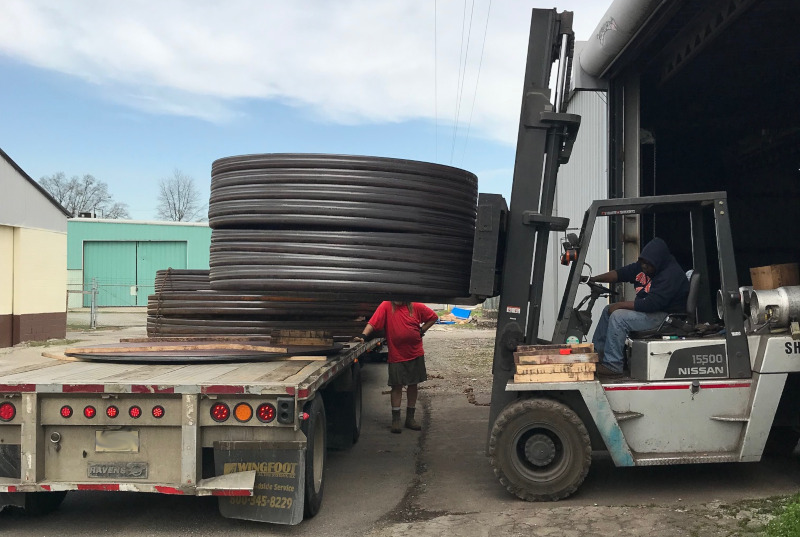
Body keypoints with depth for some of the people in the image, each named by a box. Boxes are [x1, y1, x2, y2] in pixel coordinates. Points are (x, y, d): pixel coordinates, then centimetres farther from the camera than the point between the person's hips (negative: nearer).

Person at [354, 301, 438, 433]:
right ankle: (395, 419, 11)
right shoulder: (386, 306, -8)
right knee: (397, 386, 1)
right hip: (396, 355, -2)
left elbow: (433, 317, 9)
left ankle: (410, 418, 23)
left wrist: (421, 331, 0)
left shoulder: (416, 307, -3)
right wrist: (363, 335, -31)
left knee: (413, 385, 11)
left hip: (415, 354, 2)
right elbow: (373, 322, -16)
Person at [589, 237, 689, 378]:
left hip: (664, 315, -11)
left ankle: (612, 366, -20)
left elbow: (651, 304, -30)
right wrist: (593, 279, -4)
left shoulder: (671, 274, -25)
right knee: (608, 310, 11)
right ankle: (597, 352, 18)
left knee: (618, 317, -24)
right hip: (645, 307, 11)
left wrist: (619, 305, -24)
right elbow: (620, 274, 7)